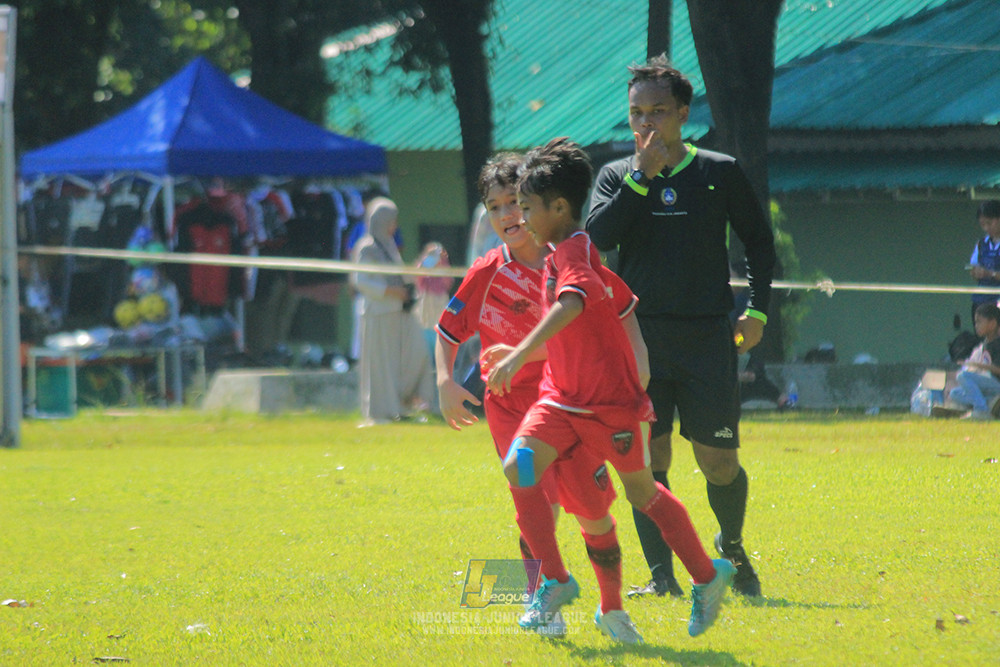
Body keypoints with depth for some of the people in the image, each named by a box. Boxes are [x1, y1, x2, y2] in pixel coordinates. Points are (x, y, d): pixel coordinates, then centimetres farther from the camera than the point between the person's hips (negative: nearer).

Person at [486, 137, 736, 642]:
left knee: (642, 492, 5)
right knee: (518, 468, -10)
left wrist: (520, 355, -47)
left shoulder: (573, 252, -17)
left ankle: (708, 576, 21)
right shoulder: (561, 254, 11)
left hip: (609, 399, -8)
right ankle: (555, 580, -4)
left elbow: (571, 304, -38)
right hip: (563, 395, 8)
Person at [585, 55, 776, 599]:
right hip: (640, 335, 1)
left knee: (718, 461, -1)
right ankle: (661, 576, 0)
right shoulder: (617, 177, 7)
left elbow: (759, 241, 14)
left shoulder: (720, 173, 5)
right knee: (648, 456, -6)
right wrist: (641, 175, -13)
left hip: (708, 336, -1)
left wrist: (757, 310, 5)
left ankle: (731, 548, 26)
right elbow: (597, 236, -10)